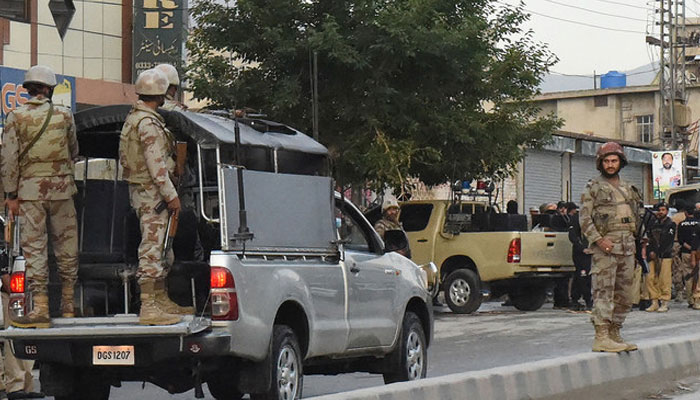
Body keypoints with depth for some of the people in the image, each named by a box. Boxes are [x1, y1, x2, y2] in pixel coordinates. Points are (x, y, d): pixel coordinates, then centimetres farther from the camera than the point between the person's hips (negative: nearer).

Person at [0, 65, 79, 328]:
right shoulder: (64, 116, 1)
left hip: (30, 189, -2)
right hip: (61, 188, 2)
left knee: (34, 249, -1)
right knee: (66, 247, 11)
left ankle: (40, 309, -6)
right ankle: (68, 304, 20)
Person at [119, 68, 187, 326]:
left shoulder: (134, 118, 16)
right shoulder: (148, 123, -18)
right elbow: (156, 164, -22)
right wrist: (171, 195, -19)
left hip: (141, 191, 11)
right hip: (151, 192, -11)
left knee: (161, 248, 17)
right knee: (152, 247, -11)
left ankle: (161, 300, 25)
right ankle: (148, 308, -13)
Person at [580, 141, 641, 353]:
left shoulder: (627, 188, 19)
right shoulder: (593, 187, 0)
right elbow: (584, 218, -7)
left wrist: (637, 243, 16)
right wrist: (598, 240, -18)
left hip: (627, 246, 7)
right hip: (605, 246, -7)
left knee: (624, 295, 8)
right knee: (604, 292, -12)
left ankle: (614, 335, 15)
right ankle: (601, 337, -14)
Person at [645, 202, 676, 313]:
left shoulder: (671, 225, 1)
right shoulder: (654, 225, 18)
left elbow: (667, 241, -8)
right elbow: (650, 240, 15)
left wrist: (657, 253, -11)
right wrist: (650, 252, -3)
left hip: (665, 256, -5)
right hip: (653, 256, 5)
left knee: (664, 279, -10)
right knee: (650, 278, -3)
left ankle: (664, 303, -5)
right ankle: (654, 302, 4)